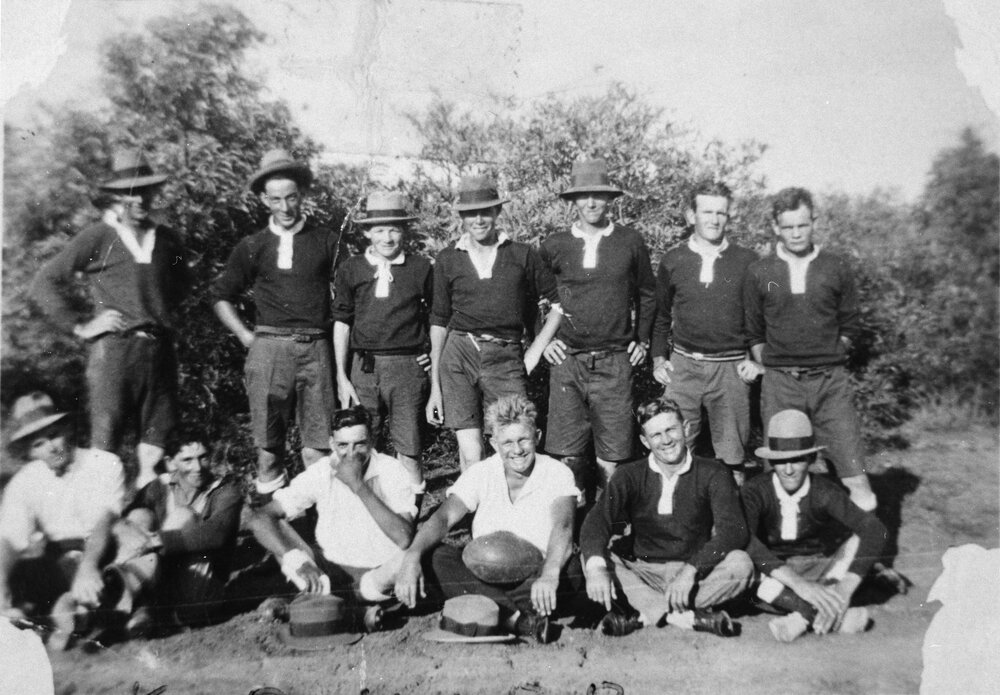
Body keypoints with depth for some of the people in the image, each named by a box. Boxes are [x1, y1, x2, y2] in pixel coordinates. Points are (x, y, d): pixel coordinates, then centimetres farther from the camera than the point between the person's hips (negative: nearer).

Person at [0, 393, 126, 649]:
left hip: (101, 556, -4)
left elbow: (104, 521, -25)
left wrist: (87, 567, -43)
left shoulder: (105, 464, -10)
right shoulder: (23, 483, -1)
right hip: (57, 562, 4)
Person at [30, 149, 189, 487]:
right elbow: (44, 283, -5)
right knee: (106, 436, -1)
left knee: (157, 430, 8)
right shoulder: (97, 238, -5)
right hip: (114, 348, -4)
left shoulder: (167, 238, 10)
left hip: (159, 347, 5)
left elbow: (182, 280, 30)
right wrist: (80, 326, -6)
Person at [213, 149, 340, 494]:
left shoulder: (327, 241, 7)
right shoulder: (252, 247, 10)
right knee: (268, 442, 0)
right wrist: (246, 336, 9)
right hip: (268, 346, 1)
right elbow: (222, 297, 19)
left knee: (317, 445, 1)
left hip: (315, 348, 0)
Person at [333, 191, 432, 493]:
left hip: (407, 366, -1)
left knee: (409, 449, 3)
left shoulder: (421, 268, 3)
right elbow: (341, 322, 8)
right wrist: (341, 376, 5)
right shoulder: (350, 270, 6)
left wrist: (435, 354, 2)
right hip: (363, 366, 1)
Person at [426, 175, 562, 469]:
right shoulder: (448, 259, 9)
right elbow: (438, 321, 11)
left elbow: (560, 301, 12)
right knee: (471, 456, -4)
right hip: (458, 356, 1)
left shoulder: (522, 255, 6)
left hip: (506, 359, 0)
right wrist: (435, 386, 7)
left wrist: (535, 351, 4)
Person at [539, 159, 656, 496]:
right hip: (567, 358, 0)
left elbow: (647, 294, 15)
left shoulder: (630, 242, 3)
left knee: (612, 456, 3)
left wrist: (642, 340, 11)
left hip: (615, 360, 0)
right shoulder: (554, 246, 2)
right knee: (567, 454, 2)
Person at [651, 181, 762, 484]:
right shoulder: (673, 260, 5)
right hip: (683, 366, 1)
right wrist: (658, 358, 6)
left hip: (732, 368, -1)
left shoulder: (747, 261, 2)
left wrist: (758, 359, 0)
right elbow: (661, 315, 13)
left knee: (732, 454, 5)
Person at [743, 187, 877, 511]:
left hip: (830, 380, 0)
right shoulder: (759, 273, 5)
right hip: (779, 382, 0)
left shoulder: (837, 269, 6)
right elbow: (752, 332, 10)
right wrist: (771, 366, 3)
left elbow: (850, 326, 12)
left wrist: (828, 358, 4)